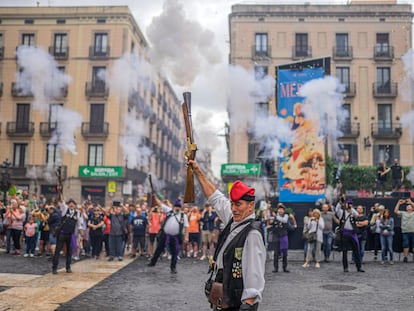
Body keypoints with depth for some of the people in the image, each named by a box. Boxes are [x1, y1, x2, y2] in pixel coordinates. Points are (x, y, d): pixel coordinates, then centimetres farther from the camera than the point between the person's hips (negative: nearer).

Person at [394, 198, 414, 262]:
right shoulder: (403, 213, 17)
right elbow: (396, 211, 5)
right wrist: (398, 203, 1)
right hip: (405, 232, 1)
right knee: (405, 245, 1)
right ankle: (405, 257, 4)